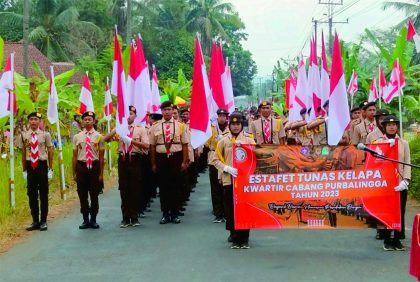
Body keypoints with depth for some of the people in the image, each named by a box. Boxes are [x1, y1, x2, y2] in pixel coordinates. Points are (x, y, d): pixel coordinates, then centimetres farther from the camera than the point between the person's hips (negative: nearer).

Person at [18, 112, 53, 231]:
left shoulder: (45, 135, -4)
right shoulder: (23, 135, 1)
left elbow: (50, 152, 1)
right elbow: (23, 153, 6)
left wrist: (50, 169, -1)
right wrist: (24, 170, 7)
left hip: (42, 165, -2)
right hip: (30, 166, 2)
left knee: (43, 194, 4)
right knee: (32, 195, 7)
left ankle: (43, 221, 13)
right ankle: (35, 221, 16)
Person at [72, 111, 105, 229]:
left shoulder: (99, 136, 1)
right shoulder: (77, 137, 6)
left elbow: (101, 156, 1)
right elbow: (75, 156, 8)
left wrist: (101, 173, -1)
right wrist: (74, 173, 6)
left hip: (94, 166, -1)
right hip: (81, 166, 1)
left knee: (94, 195, 5)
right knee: (82, 195, 5)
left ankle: (93, 220, 16)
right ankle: (85, 220, 16)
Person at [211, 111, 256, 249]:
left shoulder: (249, 140, 7)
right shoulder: (223, 141, 7)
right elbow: (215, 159, 7)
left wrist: (243, 146, -12)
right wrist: (227, 168, -9)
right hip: (229, 180, 1)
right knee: (231, 211, 1)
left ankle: (244, 239, 8)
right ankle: (235, 239, 12)